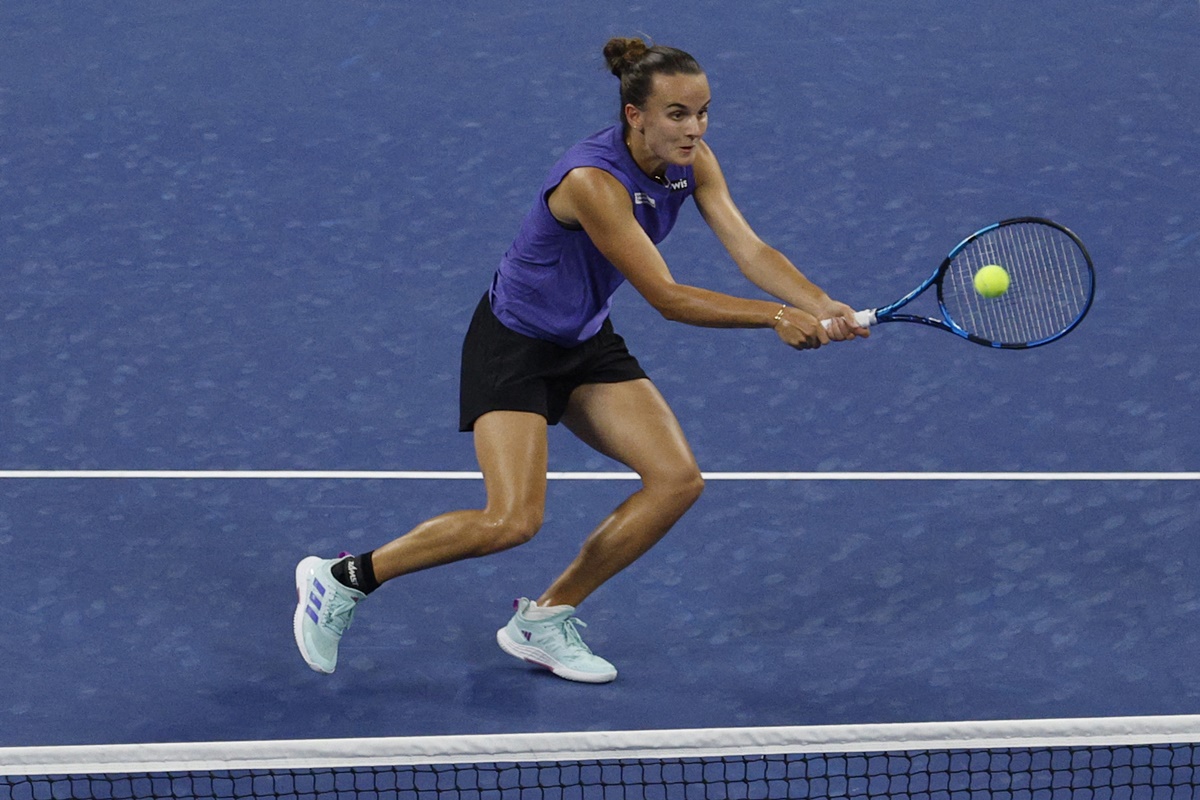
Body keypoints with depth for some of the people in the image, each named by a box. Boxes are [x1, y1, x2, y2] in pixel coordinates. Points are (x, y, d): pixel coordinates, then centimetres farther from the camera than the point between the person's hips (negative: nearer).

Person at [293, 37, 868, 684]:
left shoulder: (692, 162, -8)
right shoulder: (592, 180, -31)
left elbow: (751, 251, -13)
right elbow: (667, 298, -32)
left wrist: (822, 307, -29)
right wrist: (775, 317, -37)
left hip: (587, 343, 8)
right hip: (512, 344, -8)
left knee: (677, 479, -6)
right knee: (512, 521, -20)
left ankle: (543, 620, 7)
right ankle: (342, 578, 1)